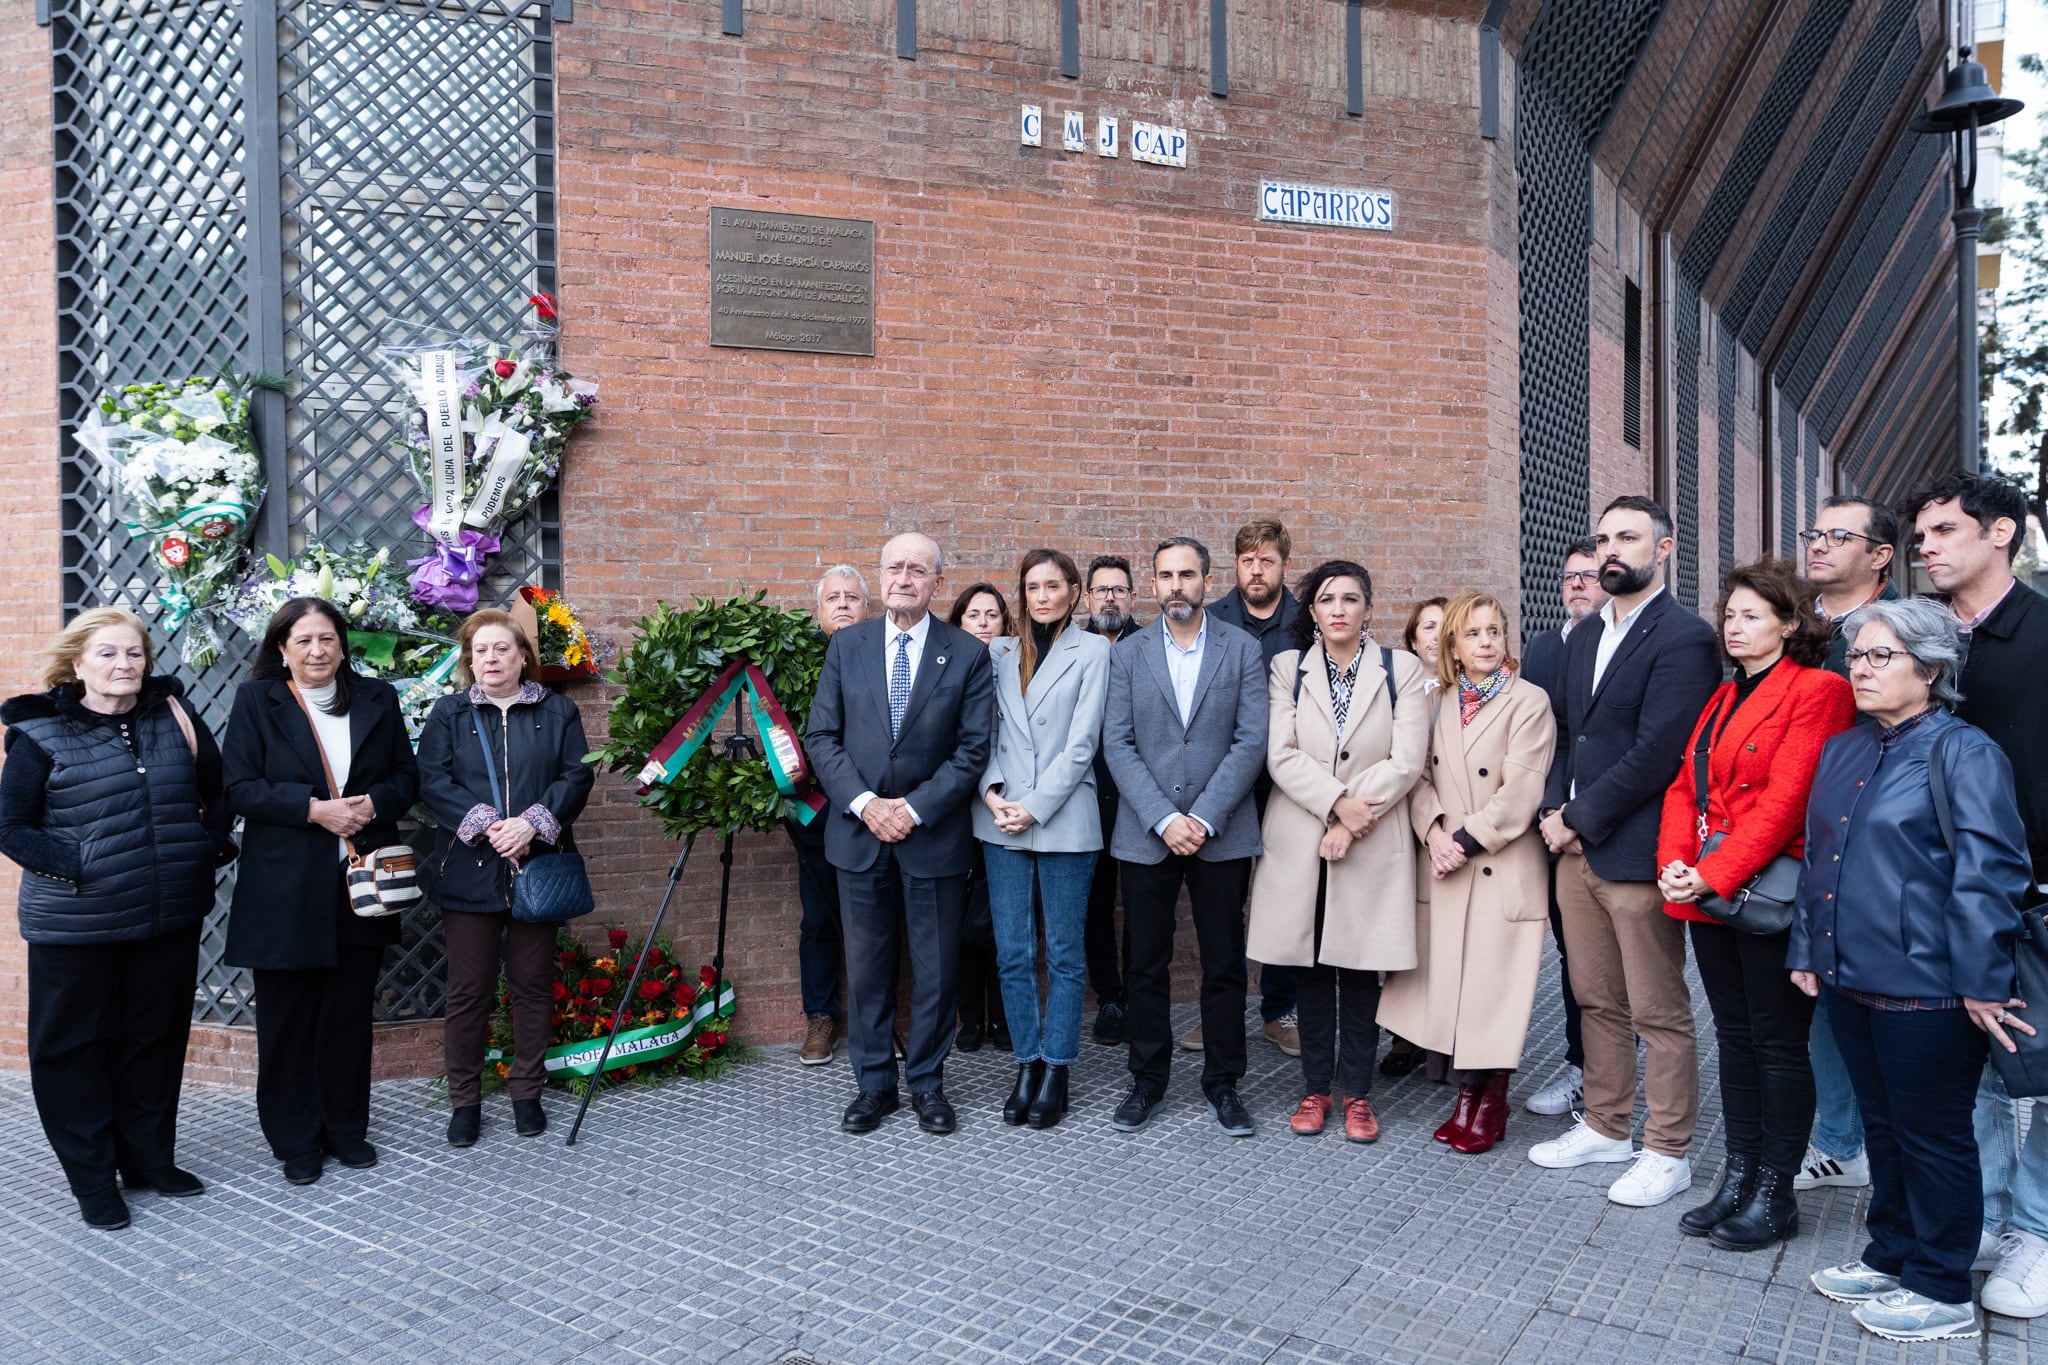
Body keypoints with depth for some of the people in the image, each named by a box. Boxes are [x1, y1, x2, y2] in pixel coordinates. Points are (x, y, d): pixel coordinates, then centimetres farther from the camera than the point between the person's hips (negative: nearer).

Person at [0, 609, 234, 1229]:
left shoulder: (173, 717, 3)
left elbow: (216, 789, 14)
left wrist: (212, 845, 1)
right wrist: (75, 868, -16)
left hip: (170, 918, 3)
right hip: (76, 927, -3)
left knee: (157, 1040, 14)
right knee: (78, 1047, 8)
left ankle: (150, 1159, 29)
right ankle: (92, 1178, 22)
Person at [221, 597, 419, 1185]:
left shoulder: (377, 698, 8)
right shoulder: (256, 700, 1)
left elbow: (406, 776, 9)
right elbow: (239, 787, -7)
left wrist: (374, 803, -12)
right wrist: (313, 808, -18)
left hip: (361, 882, 2)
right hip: (285, 887, -2)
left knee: (350, 1012, 11)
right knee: (288, 1016, 6)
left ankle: (346, 1129, 25)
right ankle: (296, 1142, 20)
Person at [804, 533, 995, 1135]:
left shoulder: (968, 653, -1)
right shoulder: (846, 645, 4)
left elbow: (973, 749, -5)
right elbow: (822, 736, 2)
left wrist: (916, 808, -13)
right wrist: (863, 803, -11)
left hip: (934, 835, -1)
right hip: (860, 832, 2)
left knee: (935, 970, 8)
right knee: (866, 969, 10)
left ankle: (927, 1084, 25)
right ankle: (874, 1085, 25)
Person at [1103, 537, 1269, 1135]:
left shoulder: (1243, 649, 2)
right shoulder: (1127, 654, 4)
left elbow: (1251, 742, -5)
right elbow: (1118, 745, -2)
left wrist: (1205, 819, -13)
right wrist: (1163, 820, -13)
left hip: (1222, 834, -1)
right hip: (1145, 835, 1)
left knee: (1224, 967, 8)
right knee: (1146, 968, 9)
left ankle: (1223, 1082, 23)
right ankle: (1147, 1081, 24)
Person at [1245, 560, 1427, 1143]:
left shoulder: (1401, 670, 4)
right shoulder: (1288, 668, 6)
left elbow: (1407, 760, -5)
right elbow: (1282, 755, -4)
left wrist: (1351, 823, -12)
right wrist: (1338, 803, -16)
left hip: (1373, 845, -1)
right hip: (1299, 842, 1)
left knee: (1360, 970, 4)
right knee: (1310, 969, 7)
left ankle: (1357, 1092, 18)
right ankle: (1315, 1087, 20)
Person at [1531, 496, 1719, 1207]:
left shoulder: (1683, 638, -12)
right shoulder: (1584, 638, 15)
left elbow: (1655, 754, -18)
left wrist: (1581, 819, -12)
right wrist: (1555, 811, 1)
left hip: (1636, 854, -8)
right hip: (1577, 852, 8)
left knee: (1659, 1014, 5)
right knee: (1597, 1002, 17)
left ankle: (1667, 1152, 18)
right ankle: (1606, 1126, 31)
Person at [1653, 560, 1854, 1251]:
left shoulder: (1817, 690, -9)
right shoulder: (1723, 698, 16)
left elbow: (1787, 799, -18)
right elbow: (1685, 786, 11)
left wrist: (1713, 875, -21)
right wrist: (1674, 862, -6)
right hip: (1706, 892, 7)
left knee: (1780, 1043, 4)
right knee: (1734, 1037, 14)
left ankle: (1776, 1194, 17)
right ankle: (1738, 1177, 25)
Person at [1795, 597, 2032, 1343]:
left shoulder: (1965, 752, -11)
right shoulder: (1843, 750, 12)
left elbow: (1987, 874, -15)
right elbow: (1817, 856, 17)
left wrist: (1981, 984, -17)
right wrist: (1807, 950, 15)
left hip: (1925, 991, -7)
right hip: (1851, 979, 7)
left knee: (1932, 1138, 6)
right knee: (1882, 1127, 19)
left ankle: (1941, 1289, 22)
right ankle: (1890, 1258, 34)